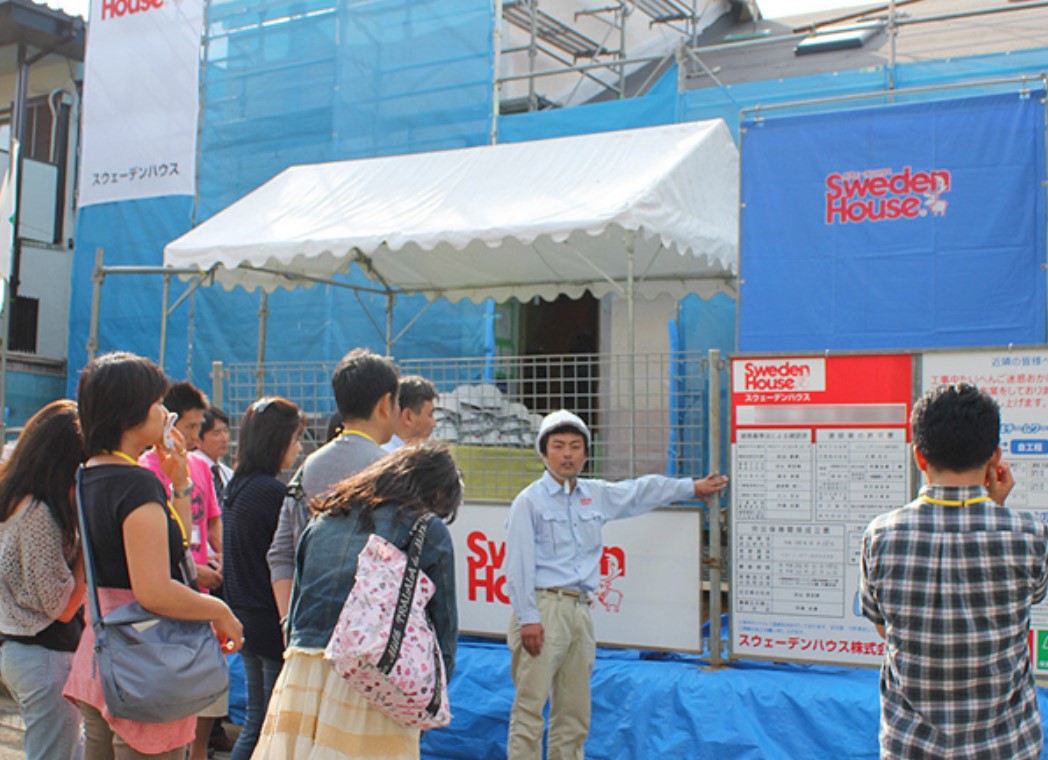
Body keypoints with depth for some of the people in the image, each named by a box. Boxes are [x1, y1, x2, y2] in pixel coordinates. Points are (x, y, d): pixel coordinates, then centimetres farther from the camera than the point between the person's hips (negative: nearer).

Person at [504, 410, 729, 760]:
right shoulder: (530, 501, -3)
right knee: (529, 708, -10)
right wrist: (527, 619, -15)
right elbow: (519, 565, -9)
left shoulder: (597, 495, 15)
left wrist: (693, 487, 39)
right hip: (543, 608, -6)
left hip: (579, 610, 7)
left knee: (574, 714, 10)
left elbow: (643, 490, 30)